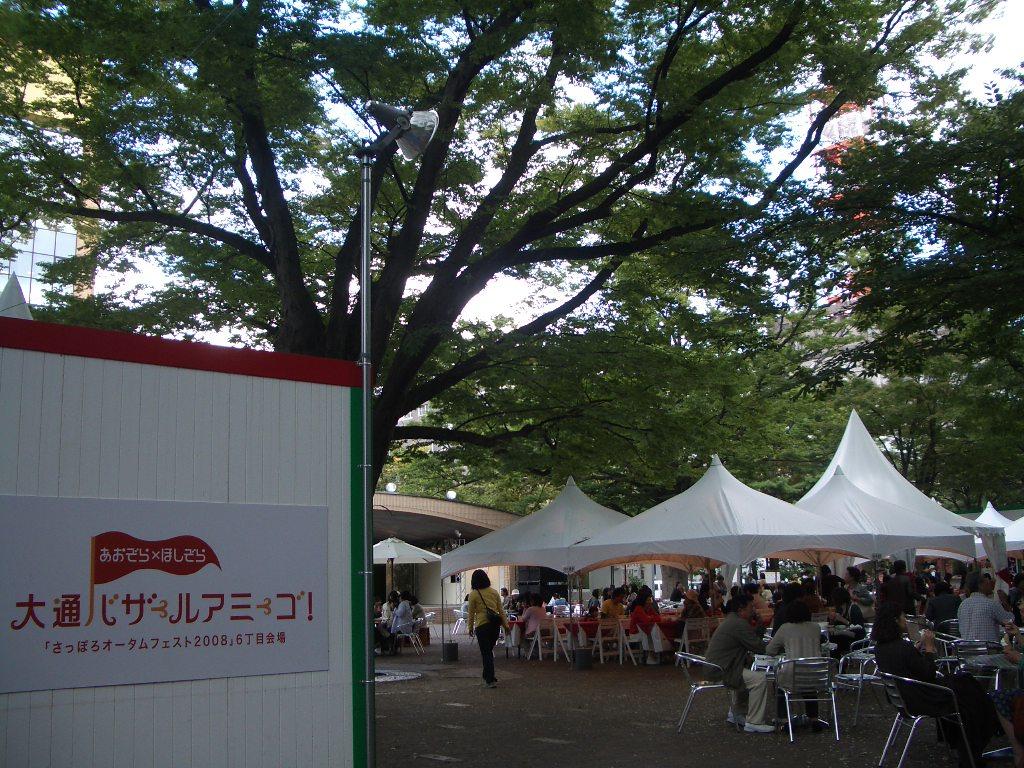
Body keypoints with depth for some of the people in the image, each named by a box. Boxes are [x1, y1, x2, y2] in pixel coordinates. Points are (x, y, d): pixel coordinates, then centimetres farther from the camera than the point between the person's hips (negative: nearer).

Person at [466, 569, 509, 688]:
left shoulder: (473, 594, -7)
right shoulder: (494, 592, 4)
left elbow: (471, 613, -1)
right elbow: (501, 610, 8)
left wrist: (470, 627, 10)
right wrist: (505, 624, 15)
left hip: (482, 626, -4)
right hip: (495, 625, 4)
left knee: (486, 653, 1)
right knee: (489, 651, 20)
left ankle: (490, 680, -3)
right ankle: (487, 676, 28)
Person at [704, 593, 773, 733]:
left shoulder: (730, 620, 16)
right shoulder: (739, 624, -18)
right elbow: (758, 647, -16)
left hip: (714, 668, 11)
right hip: (721, 672, -11)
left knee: (747, 673, 32)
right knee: (760, 679, -18)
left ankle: (736, 713, 37)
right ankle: (754, 723, -12)